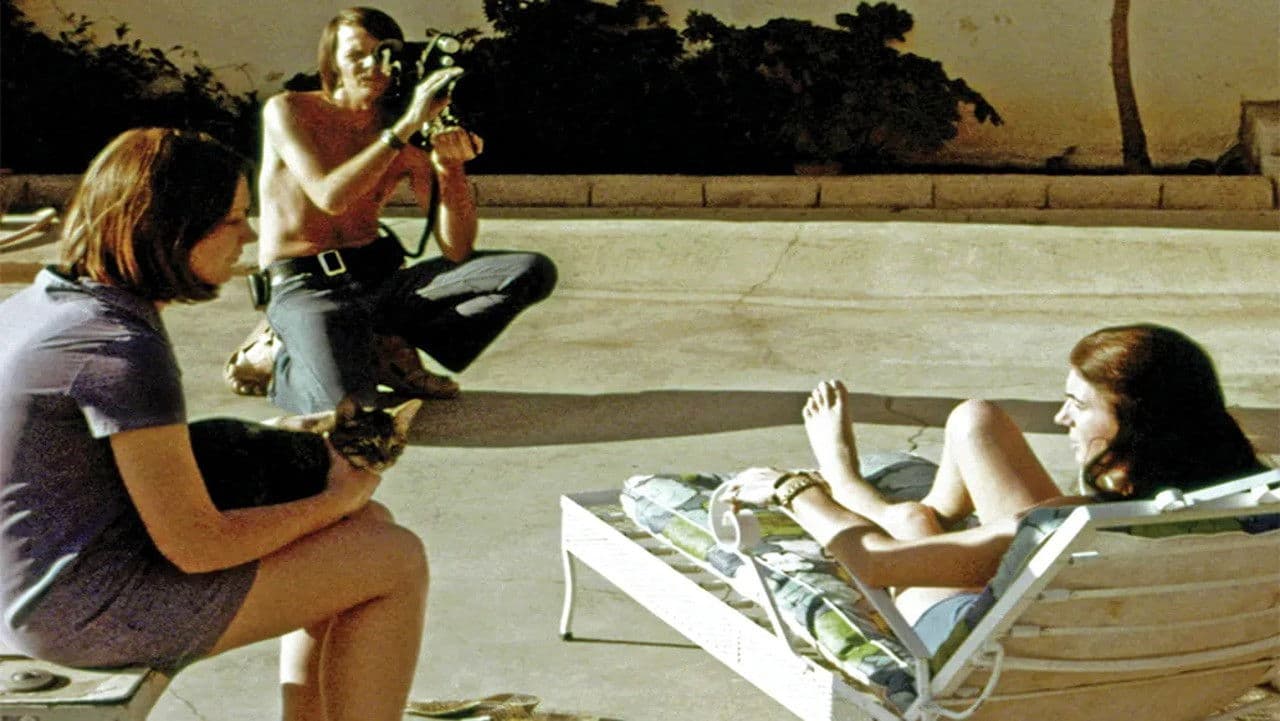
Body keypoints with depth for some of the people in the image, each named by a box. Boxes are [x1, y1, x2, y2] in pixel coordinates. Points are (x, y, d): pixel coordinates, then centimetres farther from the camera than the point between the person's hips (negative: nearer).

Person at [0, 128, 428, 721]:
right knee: (396, 562, -2)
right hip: (92, 612, -10)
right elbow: (197, 546, -20)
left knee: (369, 528, 17)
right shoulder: (124, 351, -23)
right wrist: (337, 499, -5)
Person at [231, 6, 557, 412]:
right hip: (305, 286, -5)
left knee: (533, 272, -10)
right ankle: (279, 359, 1)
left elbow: (457, 250, -3)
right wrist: (406, 127, -23)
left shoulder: (410, 137, 6)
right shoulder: (288, 111, -3)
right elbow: (330, 196, -21)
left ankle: (390, 352, -5)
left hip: (380, 275, 5)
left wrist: (450, 166, -20)